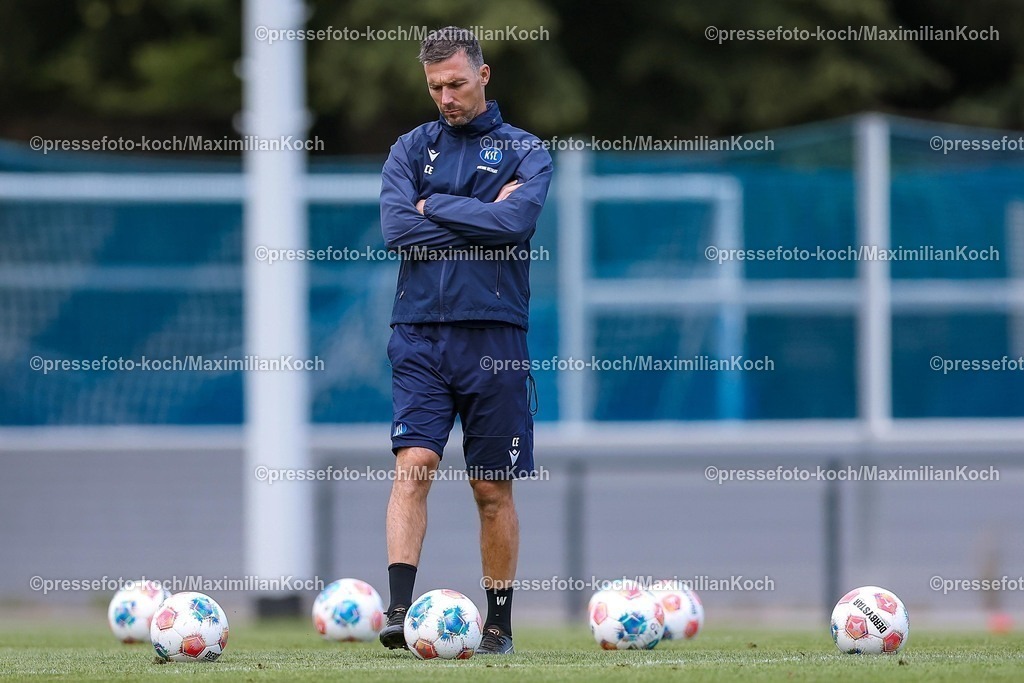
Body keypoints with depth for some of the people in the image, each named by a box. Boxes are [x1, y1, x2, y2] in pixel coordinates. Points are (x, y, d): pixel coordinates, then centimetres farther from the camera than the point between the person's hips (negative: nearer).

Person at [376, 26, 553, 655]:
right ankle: (400, 611, -21)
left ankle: (499, 623, 12)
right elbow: (396, 227, -6)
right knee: (413, 466, -14)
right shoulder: (411, 149, 11)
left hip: (494, 338, -1)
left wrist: (435, 207, -5)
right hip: (420, 335, 1)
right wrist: (481, 219, -7)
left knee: (494, 490, 4)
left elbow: (517, 219, -13)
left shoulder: (524, 151, 6)